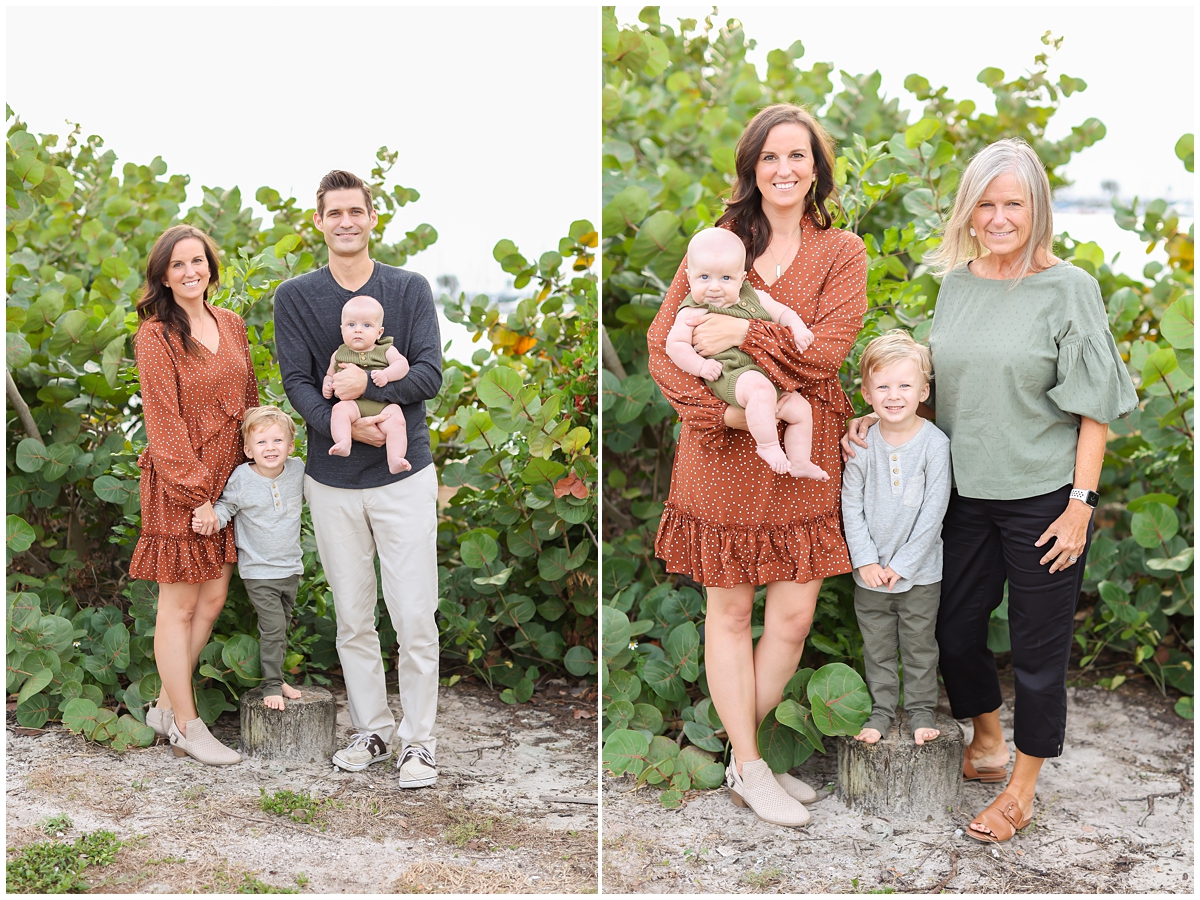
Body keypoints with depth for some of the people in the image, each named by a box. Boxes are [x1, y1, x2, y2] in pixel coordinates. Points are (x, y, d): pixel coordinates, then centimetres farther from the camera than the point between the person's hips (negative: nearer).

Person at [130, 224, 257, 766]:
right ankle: (186, 726, 10)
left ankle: (167, 706, 23)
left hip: (227, 480, 7)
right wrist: (195, 493, -16)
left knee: (212, 600, 9)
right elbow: (164, 422, -13)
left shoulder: (232, 326, 10)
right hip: (178, 486, -6)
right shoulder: (155, 336, -8)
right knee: (179, 606, 1)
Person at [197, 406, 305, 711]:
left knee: (282, 626, 16)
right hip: (258, 570, -5)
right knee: (272, 628, -9)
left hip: (291, 567, 5)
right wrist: (212, 520, -21)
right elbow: (226, 505, -3)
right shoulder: (241, 479, -15)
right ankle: (272, 685, 4)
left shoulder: (298, 469, -3)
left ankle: (277, 676, 31)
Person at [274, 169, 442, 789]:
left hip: (404, 475, -1)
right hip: (332, 481, 2)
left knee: (414, 617, -3)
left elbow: (430, 374, -6)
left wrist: (367, 384, -21)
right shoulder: (295, 296, 4)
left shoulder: (410, 289, 2)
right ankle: (372, 730, 25)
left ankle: (418, 739, 9)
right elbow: (296, 382, -4)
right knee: (352, 617, 10)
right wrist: (344, 424, -21)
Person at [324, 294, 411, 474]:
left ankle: (394, 459, -35)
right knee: (339, 409, -31)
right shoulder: (339, 355, 19)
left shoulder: (386, 351, 12)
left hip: (384, 406, -1)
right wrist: (327, 384, 3)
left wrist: (386, 375, -19)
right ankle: (343, 443, -45)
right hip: (353, 404, 1)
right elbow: (330, 374, 26)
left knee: (397, 421, -28)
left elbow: (402, 364, -1)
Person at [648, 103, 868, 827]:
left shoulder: (842, 252, 4)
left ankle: (743, 754, 22)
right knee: (730, 611, 6)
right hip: (725, 457, -1)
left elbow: (828, 349, -9)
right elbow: (662, 341, -2)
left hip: (805, 455, 1)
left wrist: (747, 332, -17)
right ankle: (750, 766, 19)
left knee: (794, 616, 3)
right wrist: (716, 410, -15)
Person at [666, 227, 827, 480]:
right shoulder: (693, 312, -4)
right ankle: (767, 446, -26)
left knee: (801, 408, 11)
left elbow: (782, 312, 21)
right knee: (760, 388, -38)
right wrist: (701, 366, -20)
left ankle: (799, 462, 25)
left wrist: (798, 328, 1)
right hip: (730, 375, -8)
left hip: (770, 375, 8)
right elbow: (675, 345, -7)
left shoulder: (754, 298, 14)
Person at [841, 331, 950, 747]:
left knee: (919, 645, 10)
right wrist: (866, 560, -9)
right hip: (870, 570, 2)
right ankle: (882, 710, 26)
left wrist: (901, 564, -12)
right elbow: (851, 507, -2)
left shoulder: (935, 444, -12)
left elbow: (933, 512, -11)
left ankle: (921, 711, 25)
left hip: (919, 571, -2)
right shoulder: (861, 445, -6)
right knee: (877, 647, 12)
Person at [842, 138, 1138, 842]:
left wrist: (1080, 503, -13)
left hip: (1043, 496, -5)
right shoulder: (955, 281, 6)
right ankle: (988, 743, 42)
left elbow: (1095, 408, -9)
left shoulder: (1069, 288, -10)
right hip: (966, 490, 5)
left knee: (1038, 649, 6)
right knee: (956, 626, 16)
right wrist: (877, 418, 3)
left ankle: (1023, 790, 24)